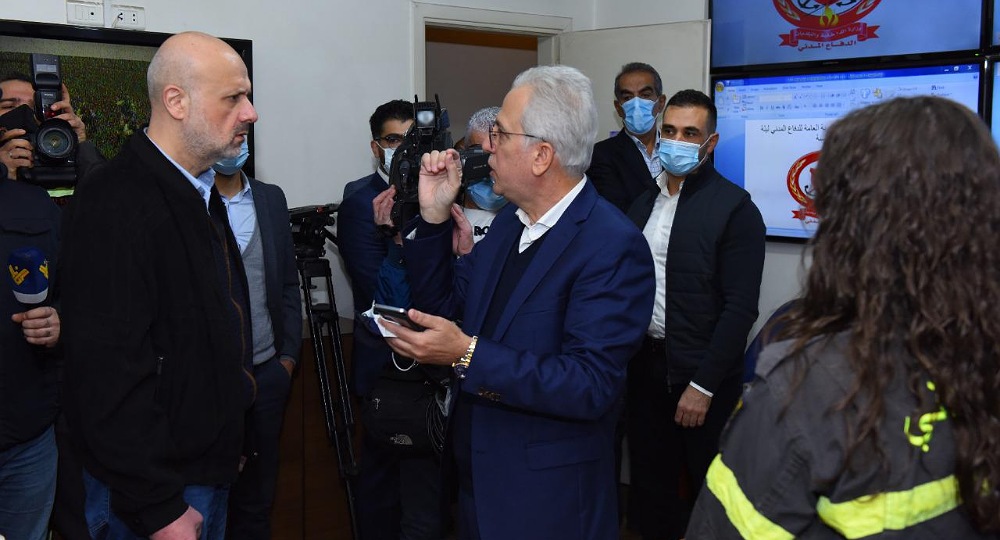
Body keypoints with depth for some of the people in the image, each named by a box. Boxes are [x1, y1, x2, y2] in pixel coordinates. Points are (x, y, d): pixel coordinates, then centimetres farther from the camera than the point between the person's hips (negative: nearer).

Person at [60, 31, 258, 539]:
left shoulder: (200, 192, 9)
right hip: (155, 489, -9)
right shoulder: (116, 204, -22)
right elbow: (108, 373, -25)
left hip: (210, 463, 9)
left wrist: (228, 438, 17)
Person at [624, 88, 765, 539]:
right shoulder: (643, 203, 8)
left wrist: (704, 385, -16)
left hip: (701, 376, -5)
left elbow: (740, 307, -14)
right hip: (644, 365, 5)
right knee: (650, 488, 14)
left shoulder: (734, 208, -10)